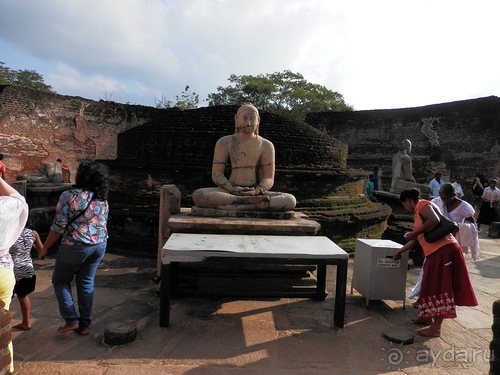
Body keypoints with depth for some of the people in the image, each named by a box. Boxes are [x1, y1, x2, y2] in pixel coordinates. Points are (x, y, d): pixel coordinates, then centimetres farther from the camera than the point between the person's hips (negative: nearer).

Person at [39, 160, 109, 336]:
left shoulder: (69, 196, -15)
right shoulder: (103, 199, 4)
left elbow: (59, 227, -13)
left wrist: (45, 248, -2)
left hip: (76, 247, -5)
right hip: (99, 245, 6)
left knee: (60, 281, 16)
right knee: (87, 283, 15)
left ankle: (71, 320, 13)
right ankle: (85, 324, 21)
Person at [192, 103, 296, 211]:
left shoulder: (266, 145, 8)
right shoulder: (224, 142, 6)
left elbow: (269, 179, 3)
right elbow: (217, 174, 2)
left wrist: (256, 191, -20)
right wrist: (232, 189, -19)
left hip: (256, 193, 1)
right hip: (230, 192, -1)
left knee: (290, 200, -26)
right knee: (198, 195, -31)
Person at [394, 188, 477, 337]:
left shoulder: (423, 205, -6)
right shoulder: (418, 213, 22)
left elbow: (435, 220, -27)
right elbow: (415, 239, 29)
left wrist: (414, 233, -19)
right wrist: (400, 251, 37)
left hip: (444, 249, -10)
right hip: (435, 252, 10)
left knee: (439, 287, -6)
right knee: (431, 286, 17)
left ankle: (435, 328, -1)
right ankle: (427, 317, 31)